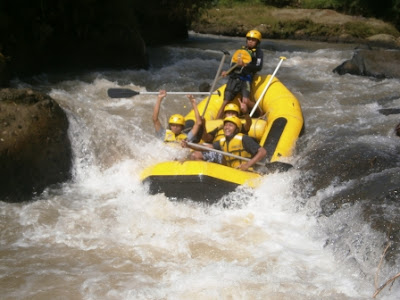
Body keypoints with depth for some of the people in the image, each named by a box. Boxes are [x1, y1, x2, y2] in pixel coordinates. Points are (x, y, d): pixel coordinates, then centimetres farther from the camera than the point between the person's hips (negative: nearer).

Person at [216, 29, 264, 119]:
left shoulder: (258, 52, 3)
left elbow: (258, 67, -13)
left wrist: (245, 65, -24)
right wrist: (227, 72, 5)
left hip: (246, 79, -4)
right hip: (234, 78, 4)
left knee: (246, 101, -24)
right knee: (225, 102, -3)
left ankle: (261, 113, 1)